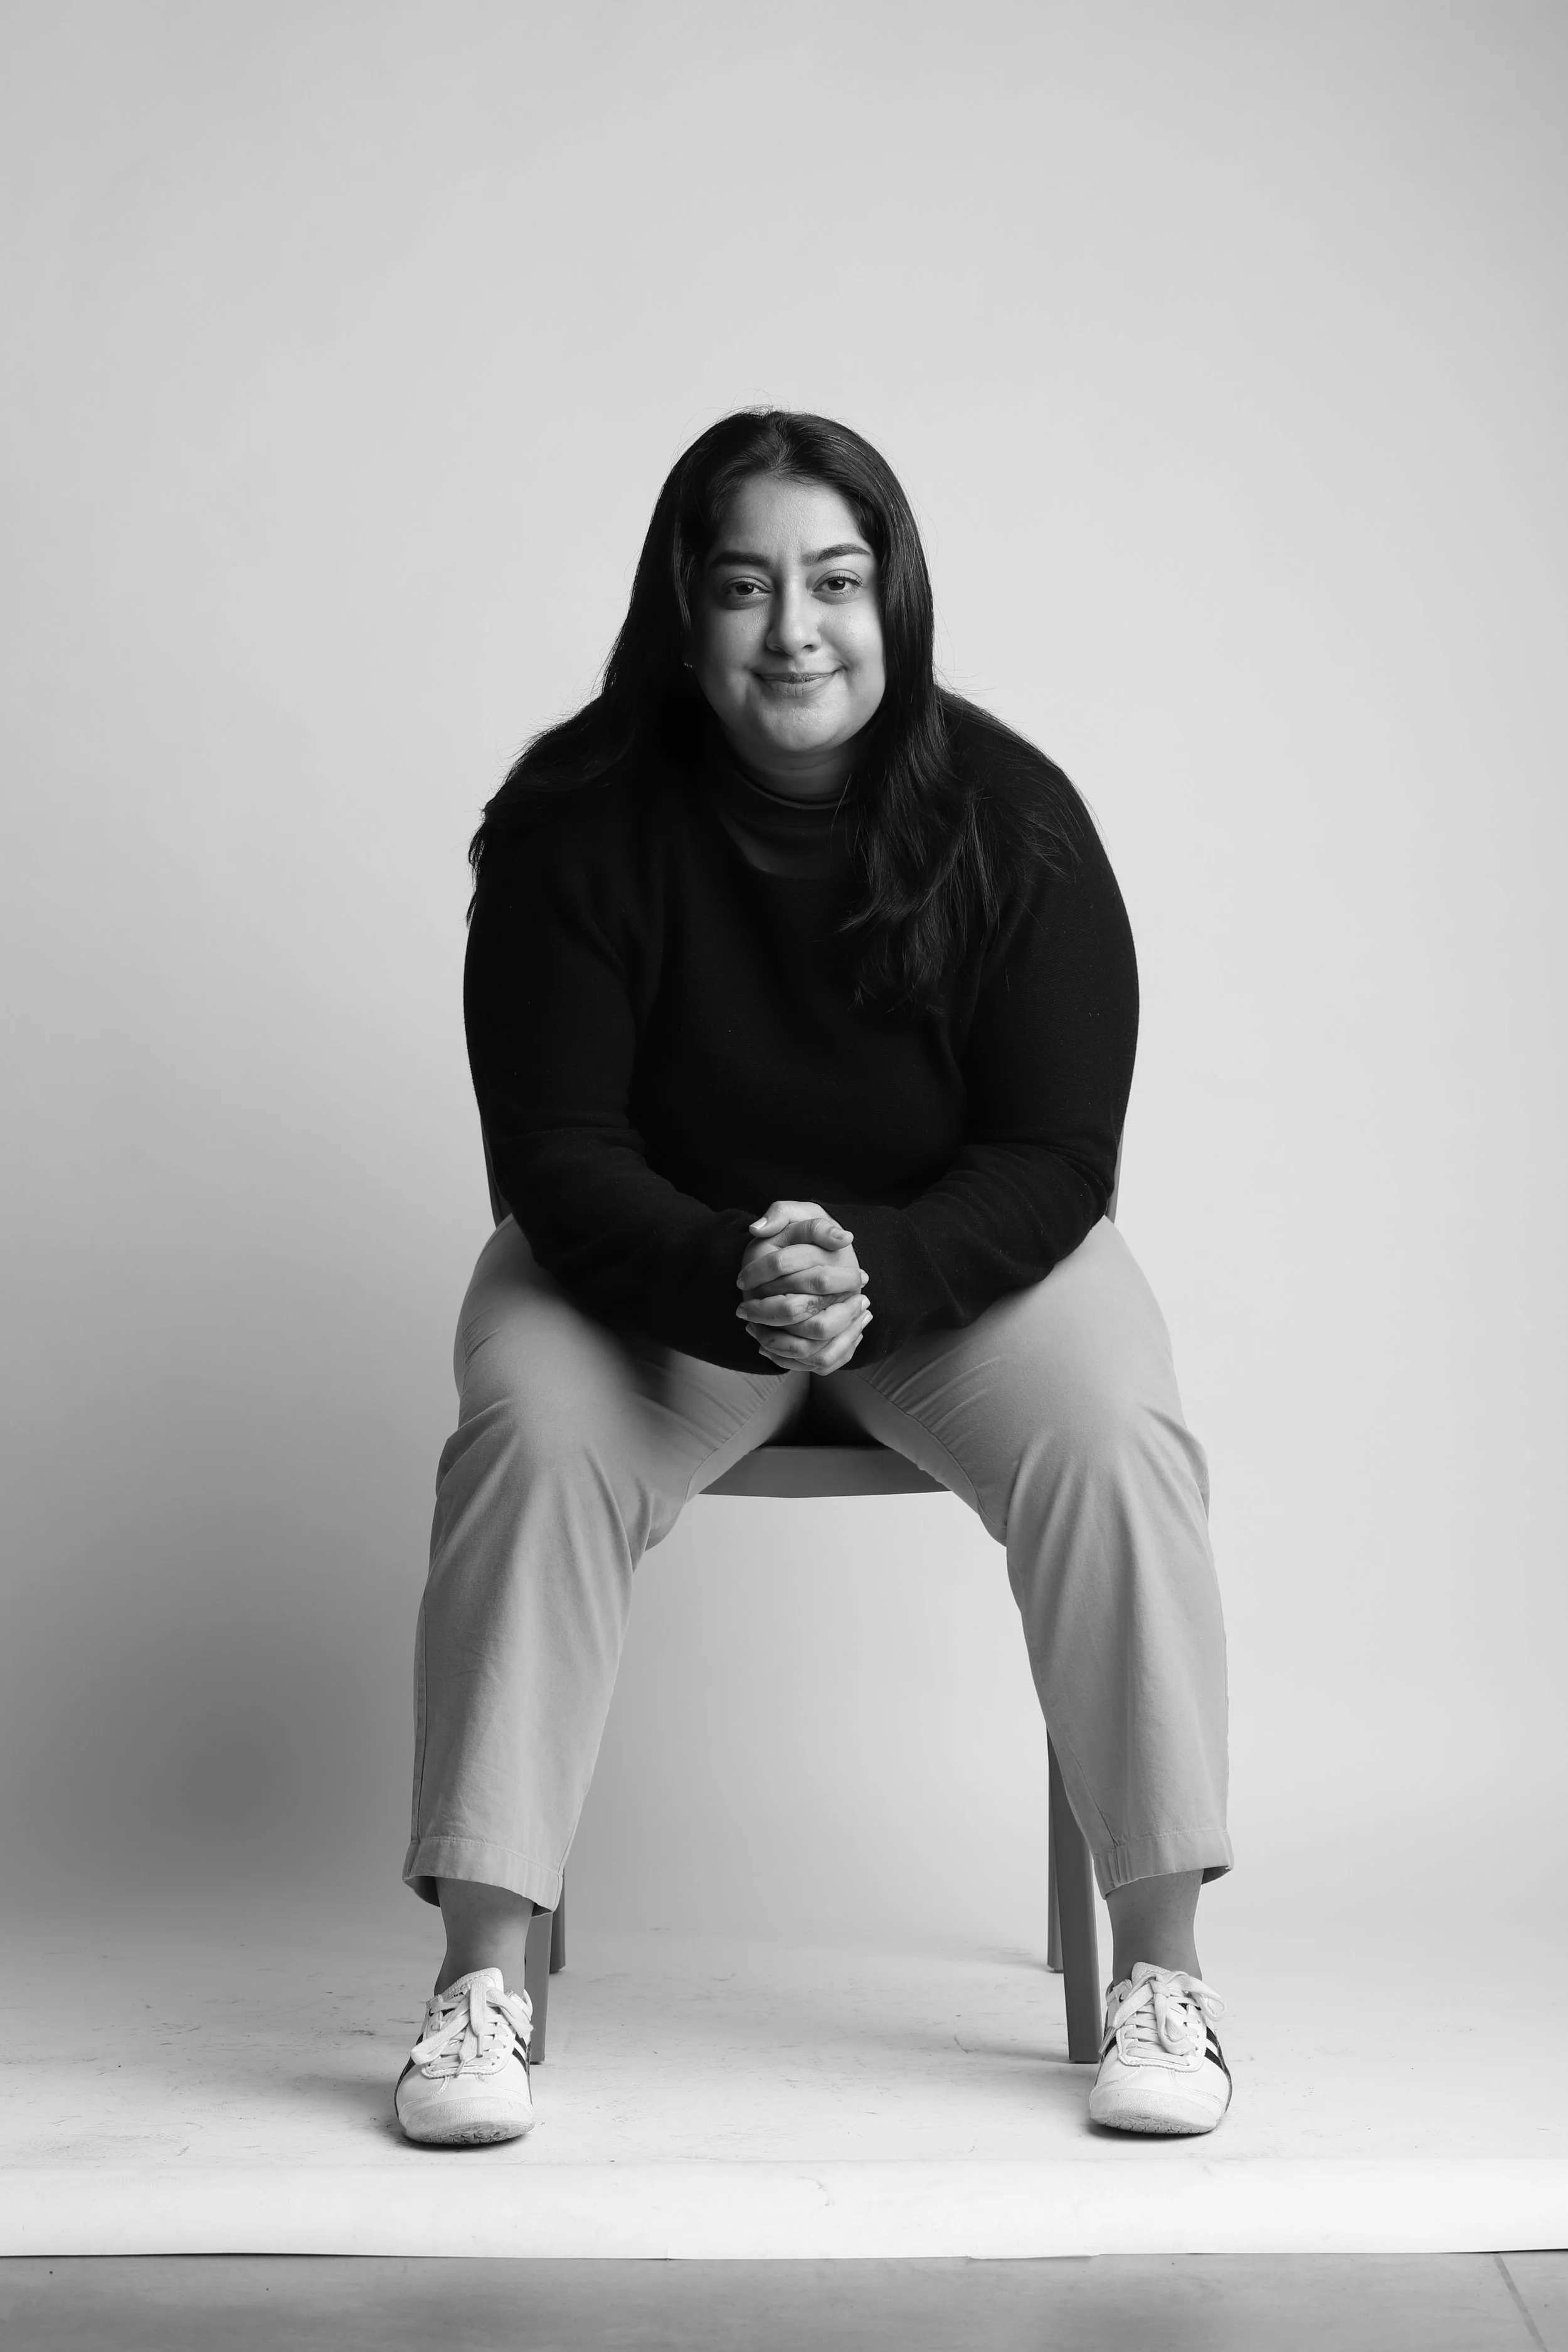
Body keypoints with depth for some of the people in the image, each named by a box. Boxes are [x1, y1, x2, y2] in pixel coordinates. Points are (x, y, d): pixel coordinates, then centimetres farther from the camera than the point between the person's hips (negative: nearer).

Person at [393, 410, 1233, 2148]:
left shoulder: (1012, 818, -13)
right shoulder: (576, 818, -14)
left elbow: (1054, 1160, -13)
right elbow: (556, 1154, -15)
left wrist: (874, 1273, -32)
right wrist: (734, 1278, -35)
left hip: (963, 1255, 1)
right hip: (649, 1262, 0)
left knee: (1115, 1444, -27)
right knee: (529, 1439, -30)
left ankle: (1160, 1970, -14)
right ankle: (479, 1976, -21)